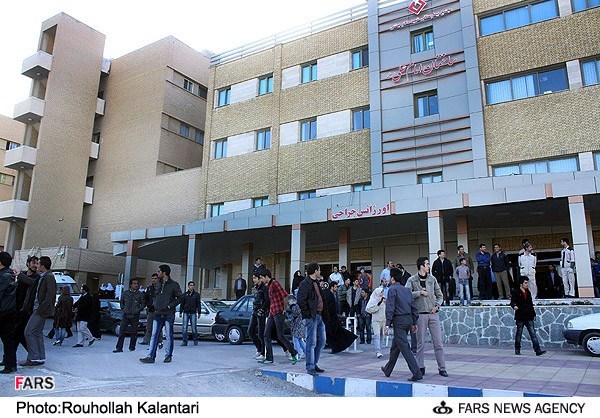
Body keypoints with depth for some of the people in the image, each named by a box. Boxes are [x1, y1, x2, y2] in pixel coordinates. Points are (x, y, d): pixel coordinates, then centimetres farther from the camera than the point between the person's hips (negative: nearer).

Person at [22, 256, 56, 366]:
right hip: (39, 310, 10)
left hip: (41, 311, -10)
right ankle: (40, 358, 19)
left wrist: (41, 307, -21)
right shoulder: (42, 277, 15)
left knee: (29, 332, -7)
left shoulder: (49, 277, -14)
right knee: (38, 333, 13)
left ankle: (33, 358, -3)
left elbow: (51, 293, -22)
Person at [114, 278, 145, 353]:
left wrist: (139, 310, -2)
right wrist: (123, 309, 9)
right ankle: (119, 347, 1)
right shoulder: (125, 293, 7)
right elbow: (122, 302, 21)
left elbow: (143, 303, 8)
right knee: (122, 332, -3)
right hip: (126, 315, 2)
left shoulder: (140, 294, 1)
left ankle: (132, 347, 16)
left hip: (135, 316, -1)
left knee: (134, 332, 4)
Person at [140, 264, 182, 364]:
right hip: (158, 314, 6)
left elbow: (179, 298, -5)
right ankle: (151, 356, 3)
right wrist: (155, 305, 9)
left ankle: (168, 356, 13)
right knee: (154, 335, 1)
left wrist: (170, 306, -13)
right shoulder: (158, 284, 13)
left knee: (169, 336, 3)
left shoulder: (174, 284, -5)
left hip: (169, 314, -5)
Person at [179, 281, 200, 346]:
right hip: (186, 313, 1)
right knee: (184, 328, -4)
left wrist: (199, 313, 1)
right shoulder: (185, 294, 9)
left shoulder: (196, 294, 7)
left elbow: (198, 304, 7)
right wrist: (180, 312, 7)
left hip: (193, 313, -1)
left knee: (194, 328, -1)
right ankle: (184, 341, 2)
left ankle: (195, 341, 14)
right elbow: (182, 304, 12)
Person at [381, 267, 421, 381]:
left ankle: (417, 373, -12)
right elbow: (414, 307, 14)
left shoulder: (392, 289, -7)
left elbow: (390, 308, -14)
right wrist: (414, 323, 17)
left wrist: (387, 324, -15)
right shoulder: (406, 289, 15)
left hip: (399, 320, -8)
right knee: (395, 345, 19)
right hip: (409, 319, 8)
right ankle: (388, 369, 30)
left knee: (404, 347, -7)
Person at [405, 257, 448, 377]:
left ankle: (442, 368, 11)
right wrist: (419, 292, -15)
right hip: (420, 314, -3)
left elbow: (440, 295, 16)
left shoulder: (432, 279, 9)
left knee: (438, 342, 3)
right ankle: (421, 367, 15)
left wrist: (437, 305, 0)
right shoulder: (412, 280, -1)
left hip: (433, 314, 3)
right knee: (420, 343, 4)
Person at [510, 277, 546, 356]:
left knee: (533, 334, -2)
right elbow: (512, 302, -11)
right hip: (520, 317, -5)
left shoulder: (528, 292, 14)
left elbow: (531, 305, 20)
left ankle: (538, 350, -4)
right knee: (519, 334, 6)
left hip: (529, 317, 5)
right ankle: (517, 350, 18)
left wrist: (533, 314, 18)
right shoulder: (516, 292, -4)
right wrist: (514, 306, -34)